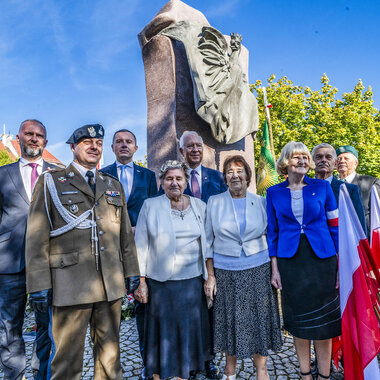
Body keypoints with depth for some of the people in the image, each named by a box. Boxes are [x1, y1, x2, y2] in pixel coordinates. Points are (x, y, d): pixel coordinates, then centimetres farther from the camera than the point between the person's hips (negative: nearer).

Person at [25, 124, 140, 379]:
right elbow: (36, 236, -2)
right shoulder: (51, 182, 3)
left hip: (112, 285, 4)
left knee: (110, 354, 15)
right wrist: (40, 286, -7)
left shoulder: (114, 186, 14)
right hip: (70, 285, -3)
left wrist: (132, 274, 10)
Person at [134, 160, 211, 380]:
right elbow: (141, 245, -4)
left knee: (188, 330, 16)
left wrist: (209, 276, 6)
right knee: (162, 331, 11)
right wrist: (141, 281, -6)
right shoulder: (150, 206, -4)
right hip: (161, 282, -2)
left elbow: (206, 243, 8)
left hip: (193, 281, 3)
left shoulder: (199, 206, 4)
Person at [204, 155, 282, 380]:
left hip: (258, 270, 1)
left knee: (259, 319, 8)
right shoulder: (214, 202, 0)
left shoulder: (261, 202, 3)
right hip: (225, 272, 0)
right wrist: (210, 275, -2)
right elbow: (208, 241, 2)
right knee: (229, 320, 11)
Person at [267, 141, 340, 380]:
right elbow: (272, 232, 5)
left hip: (322, 259, 0)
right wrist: (275, 268, 2)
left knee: (323, 320, 8)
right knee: (298, 320, 12)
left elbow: (335, 226, 3)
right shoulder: (274, 193, 2)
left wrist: (340, 265, -2)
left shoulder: (322, 187, 1)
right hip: (290, 261, 1)